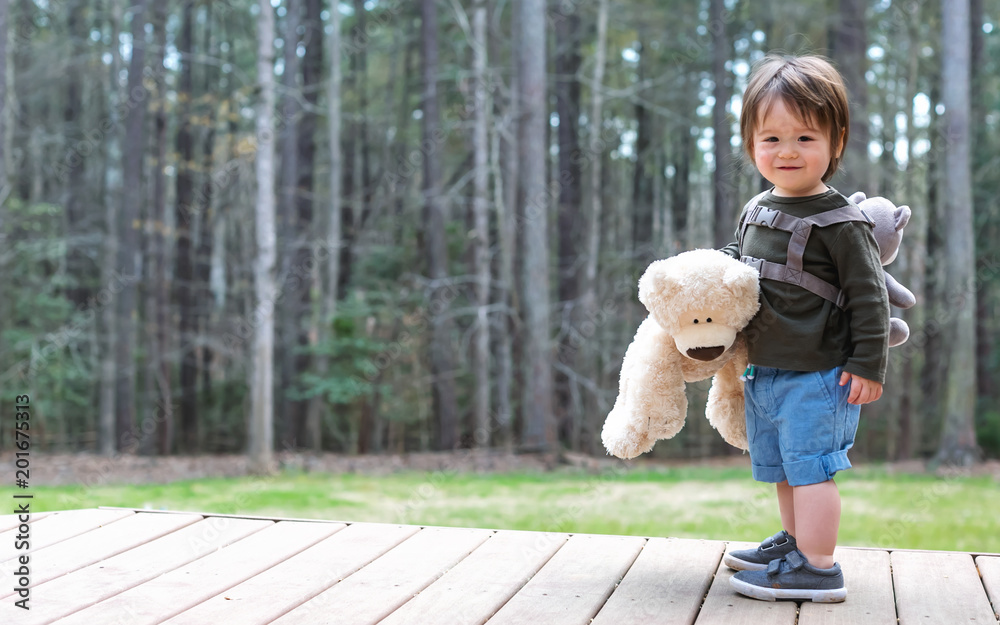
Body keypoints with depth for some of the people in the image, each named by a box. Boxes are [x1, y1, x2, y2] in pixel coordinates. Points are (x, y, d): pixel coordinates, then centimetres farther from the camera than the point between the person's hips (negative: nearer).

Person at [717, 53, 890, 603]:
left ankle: (816, 569, 2)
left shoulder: (838, 222, -15)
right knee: (782, 468, 20)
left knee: (809, 465, -5)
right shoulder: (756, 210, 7)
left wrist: (868, 365, -15)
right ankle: (794, 542, 37)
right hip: (764, 372, 8)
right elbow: (739, 259, 24)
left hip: (817, 375, -8)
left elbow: (868, 295, -14)